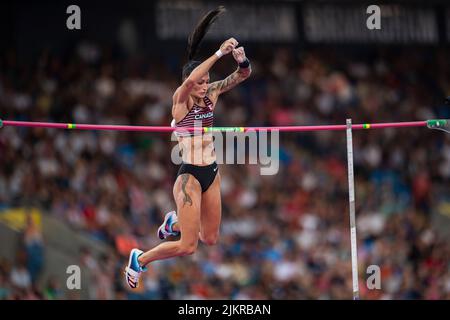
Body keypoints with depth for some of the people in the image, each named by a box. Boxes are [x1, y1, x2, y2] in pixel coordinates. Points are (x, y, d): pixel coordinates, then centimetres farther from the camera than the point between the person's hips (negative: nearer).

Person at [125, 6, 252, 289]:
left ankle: (175, 222, 43)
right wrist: (220, 53, -37)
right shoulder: (181, 100, -13)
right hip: (190, 175, -7)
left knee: (210, 238, 15)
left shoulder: (211, 95, 4)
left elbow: (244, 75, 0)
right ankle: (140, 259, 14)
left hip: (212, 173, 7)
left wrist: (241, 59, -23)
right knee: (188, 246, -8)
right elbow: (191, 80, -35)